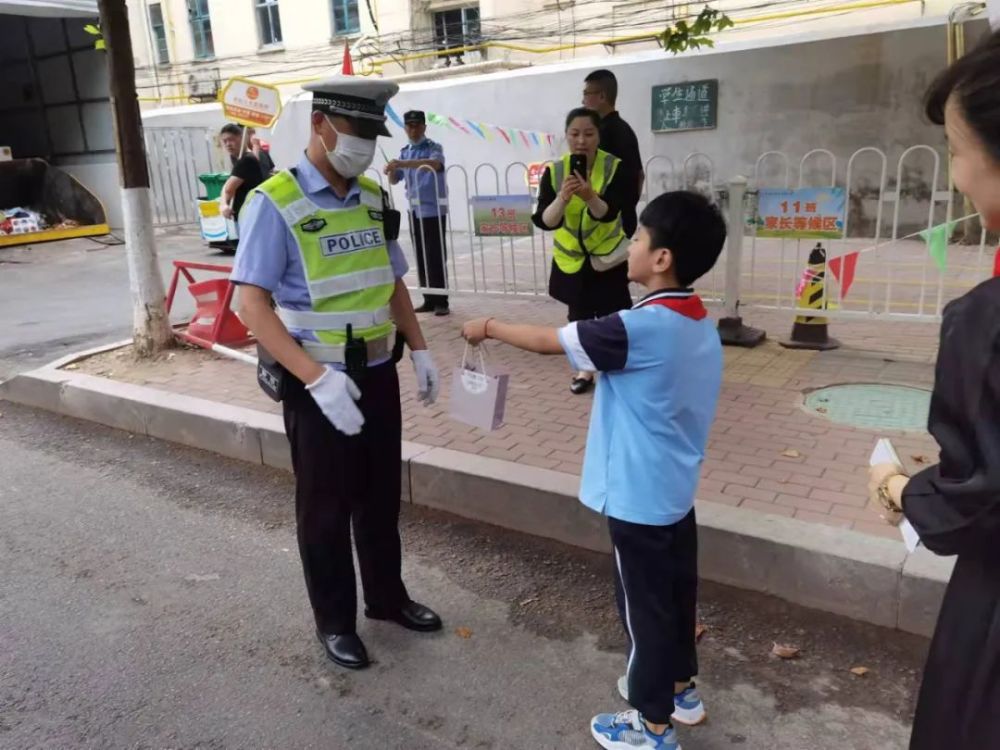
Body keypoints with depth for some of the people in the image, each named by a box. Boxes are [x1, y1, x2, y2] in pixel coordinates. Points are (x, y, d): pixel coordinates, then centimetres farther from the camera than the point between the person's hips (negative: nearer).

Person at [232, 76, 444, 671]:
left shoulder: (373, 198, 5)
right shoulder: (277, 202, -15)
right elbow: (253, 304, -19)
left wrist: (420, 352, 8)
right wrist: (317, 378, -28)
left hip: (378, 373, 6)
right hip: (318, 384, -6)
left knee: (381, 495, 20)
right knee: (326, 508, 11)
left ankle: (387, 597, 41)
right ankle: (335, 621, 32)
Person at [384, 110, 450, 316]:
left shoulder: (434, 148, -6)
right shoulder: (405, 152, 13)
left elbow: (435, 163, -29)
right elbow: (394, 180, 14)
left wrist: (402, 164, -38)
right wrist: (392, 170, -11)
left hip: (434, 209, -6)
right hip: (415, 210, 6)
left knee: (436, 257, -6)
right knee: (421, 258, 8)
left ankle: (441, 301, 0)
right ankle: (429, 299, 15)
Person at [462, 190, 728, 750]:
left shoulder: (641, 328, -25)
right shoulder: (702, 326, 1)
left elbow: (549, 341, -15)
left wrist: (489, 327, -2)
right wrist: (605, 367, 18)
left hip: (638, 500, -8)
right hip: (677, 493, 8)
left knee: (645, 607, 8)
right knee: (676, 593, 23)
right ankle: (681, 689, 43)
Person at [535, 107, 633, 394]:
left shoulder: (615, 168, -17)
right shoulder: (553, 171, -14)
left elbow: (608, 213, -28)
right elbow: (544, 221, -22)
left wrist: (589, 196, -47)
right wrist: (563, 198, -40)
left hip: (608, 257, -2)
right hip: (570, 258, 2)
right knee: (579, 316, 12)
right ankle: (585, 370, 28)